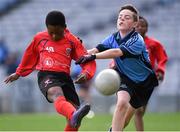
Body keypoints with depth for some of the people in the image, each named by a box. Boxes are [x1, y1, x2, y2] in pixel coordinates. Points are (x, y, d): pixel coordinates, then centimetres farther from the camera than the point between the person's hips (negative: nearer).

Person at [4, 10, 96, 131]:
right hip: (46, 76, -3)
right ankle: (74, 116, -72)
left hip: (65, 78, 3)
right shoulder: (39, 38, 13)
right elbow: (29, 57, 31)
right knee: (57, 95, -40)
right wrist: (19, 73, 40)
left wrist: (86, 73, -14)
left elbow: (88, 61, 8)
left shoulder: (73, 41, 11)